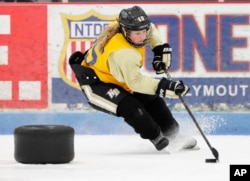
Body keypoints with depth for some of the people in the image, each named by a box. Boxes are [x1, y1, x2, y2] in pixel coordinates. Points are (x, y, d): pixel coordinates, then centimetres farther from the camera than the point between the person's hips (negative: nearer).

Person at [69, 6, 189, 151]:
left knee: (152, 100, 7)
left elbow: (151, 30, 9)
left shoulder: (133, 29, -14)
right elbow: (135, 81, -41)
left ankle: (173, 134, 21)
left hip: (117, 78, 9)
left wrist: (160, 48, -3)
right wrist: (164, 87, -47)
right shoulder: (122, 53, -39)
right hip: (95, 83, -9)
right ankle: (156, 137, -17)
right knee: (130, 106, -30)